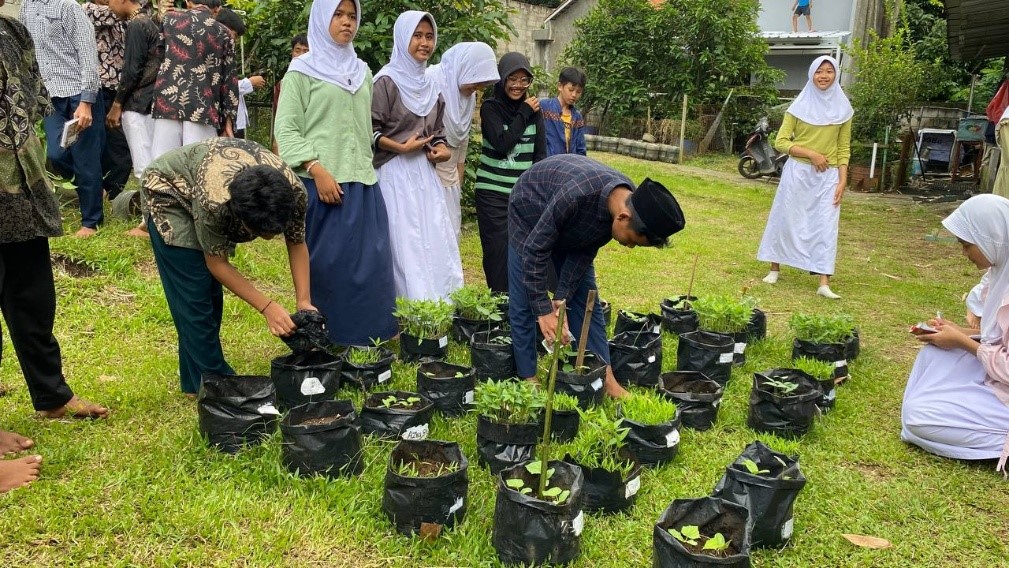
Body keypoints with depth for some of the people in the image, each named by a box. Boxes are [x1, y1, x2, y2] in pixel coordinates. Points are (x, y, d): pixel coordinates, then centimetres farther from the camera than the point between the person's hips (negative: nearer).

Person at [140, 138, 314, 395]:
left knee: (211, 293, 9)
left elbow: (297, 244, -14)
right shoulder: (214, 201, -44)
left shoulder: (293, 191, -31)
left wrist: (304, 301, -24)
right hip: (168, 192, -5)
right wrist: (267, 307, -32)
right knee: (194, 295, -11)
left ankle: (195, 377, 23)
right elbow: (217, 264, -28)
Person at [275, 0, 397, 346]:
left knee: (370, 259, 4)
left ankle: (367, 335, 14)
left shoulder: (362, 72, 17)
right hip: (323, 183, -5)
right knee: (326, 262, -1)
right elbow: (286, 129, -6)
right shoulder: (303, 70, 0)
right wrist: (317, 169, -16)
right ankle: (325, 338, 9)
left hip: (363, 183, 5)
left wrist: (368, 167, 14)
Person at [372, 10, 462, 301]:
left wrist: (441, 148, 2)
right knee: (406, 248, -7)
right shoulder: (387, 81, -6)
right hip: (397, 175, -7)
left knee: (436, 244, 5)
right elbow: (369, 130, -10)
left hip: (426, 175, 7)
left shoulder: (430, 85, 16)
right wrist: (401, 148, -19)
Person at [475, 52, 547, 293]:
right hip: (493, 192, -2)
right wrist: (524, 113, -8)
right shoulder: (490, 108, -1)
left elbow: (541, 154, 7)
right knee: (498, 250, -2)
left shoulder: (534, 110, 8)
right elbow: (502, 143, -15)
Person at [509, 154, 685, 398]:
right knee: (523, 303, -7)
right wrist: (544, 310, -31)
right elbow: (535, 250, -34)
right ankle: (528, 380, 4)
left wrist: (561, 298, -19)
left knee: (586, 300, 3)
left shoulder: (632, 201, -23)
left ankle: (606, 381, 9)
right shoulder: (577, 195, -44)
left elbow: (586, 251, -13)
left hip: (570, 226, 6)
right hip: (530, 211, -5)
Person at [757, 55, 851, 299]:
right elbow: (781, 142, -4)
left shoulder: (842, 109, 4)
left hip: (828, 176, 1)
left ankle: (824, 283, -3)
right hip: (798, 172, -1)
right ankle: (774, 268, 23)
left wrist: (842, 181, -3)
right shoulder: (800, 106, -1)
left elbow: (843, 149, 5)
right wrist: (812, 154, -14)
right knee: (785, 219, 6)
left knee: (825, 226, -2)